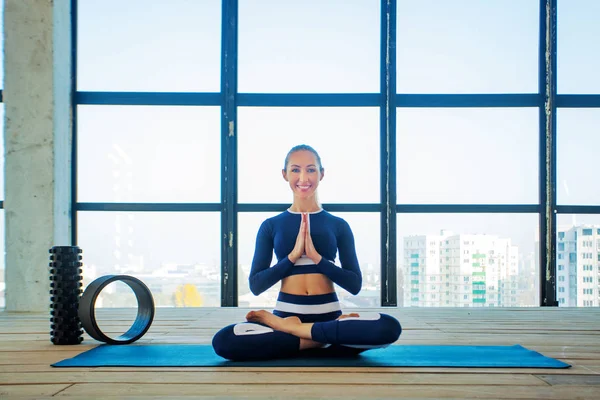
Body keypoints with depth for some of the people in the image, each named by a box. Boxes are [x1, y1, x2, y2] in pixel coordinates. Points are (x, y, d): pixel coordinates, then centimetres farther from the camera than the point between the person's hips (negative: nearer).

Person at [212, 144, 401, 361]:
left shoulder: (338, 225, 9)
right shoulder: (271, 226, 9)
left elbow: (355, 284, 3)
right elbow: (255, 285, 2)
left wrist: (316, 257, -11)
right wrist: (293, 256, -11)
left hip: (329, 314, 0)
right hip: (286, 313, 0)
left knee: (390, 327, -30)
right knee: (222, 340, -29)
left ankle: (290, 329, -17)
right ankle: (318, 340, -16)